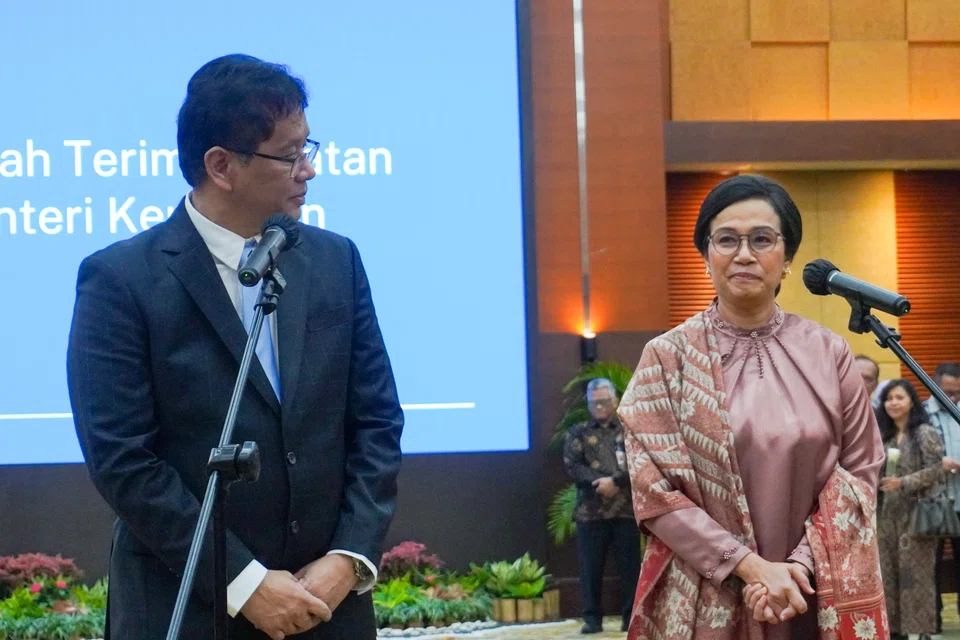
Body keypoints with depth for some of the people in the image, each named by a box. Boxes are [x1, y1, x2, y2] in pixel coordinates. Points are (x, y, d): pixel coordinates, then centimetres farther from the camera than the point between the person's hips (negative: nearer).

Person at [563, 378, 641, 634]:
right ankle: (592, 618, 5)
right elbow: (572, 465, -2)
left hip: (626, 509, 0)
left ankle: (631, 617, 8)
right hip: (591, 510, 0)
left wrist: (615, 481, -17)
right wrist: (601, 482, -14)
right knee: (590, 567, -1)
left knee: (630, 566, 1)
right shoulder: (578, 432, 12)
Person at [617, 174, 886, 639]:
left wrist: (802, 565, -12)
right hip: (703, 602, -1)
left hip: (812, 599, 1)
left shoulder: (829, 354, 3)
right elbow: (655, 491, -6)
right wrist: (751, 566, -15)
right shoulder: (666, 358, -2)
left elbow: (859, 473, 2)